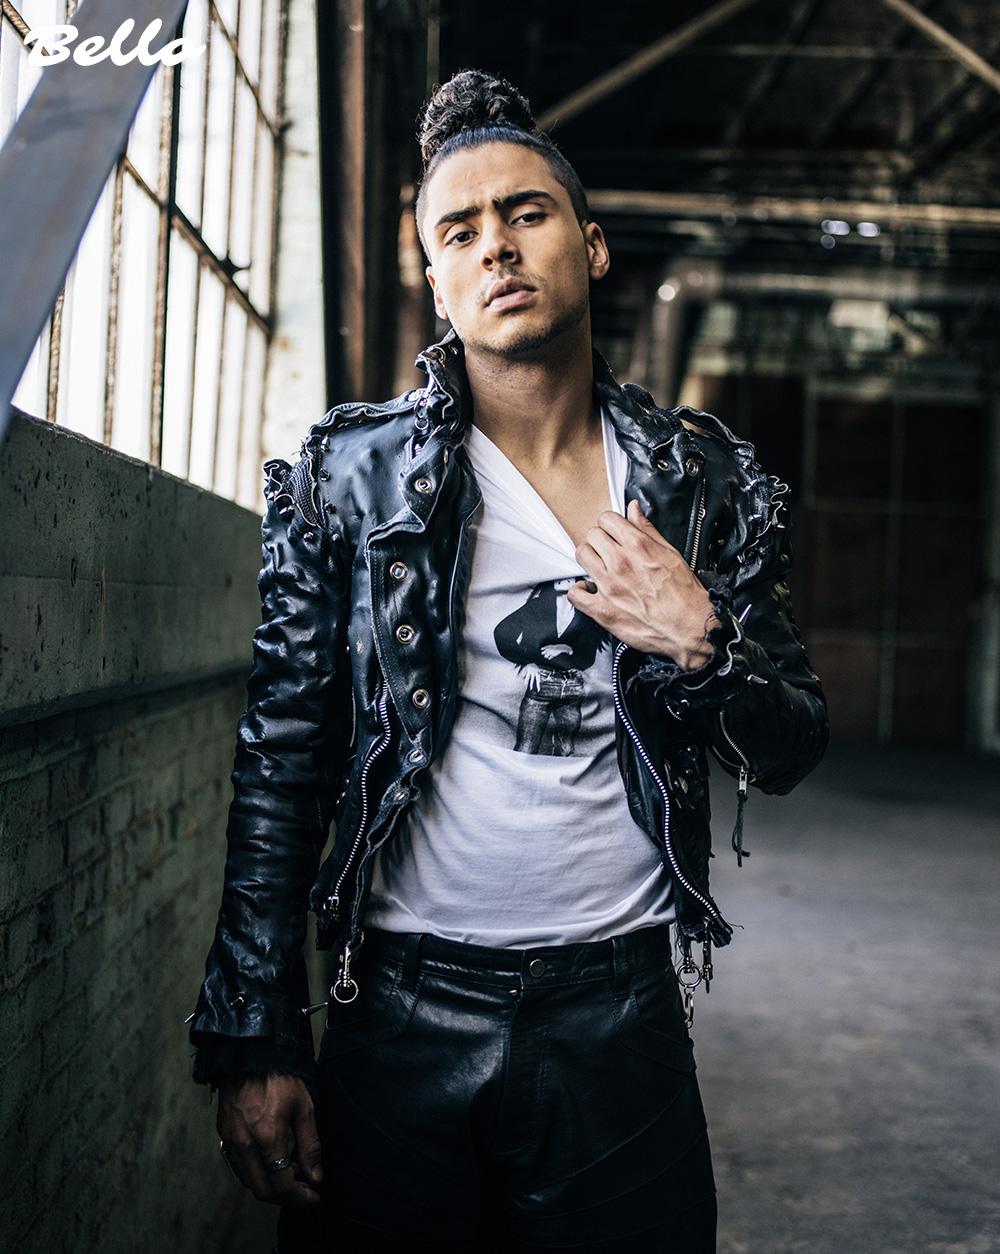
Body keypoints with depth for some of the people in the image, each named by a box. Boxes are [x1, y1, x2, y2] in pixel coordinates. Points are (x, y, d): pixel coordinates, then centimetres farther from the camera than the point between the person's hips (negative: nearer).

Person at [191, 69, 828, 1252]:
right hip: (398, 1022, -1)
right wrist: (254, 1044, -6)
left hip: (620, 1019, 1)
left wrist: (701, 642, -13)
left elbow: (791, 752, 8)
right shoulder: (349, 474, -2)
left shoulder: (705, 480, 3)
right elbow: (281, 764, -2)